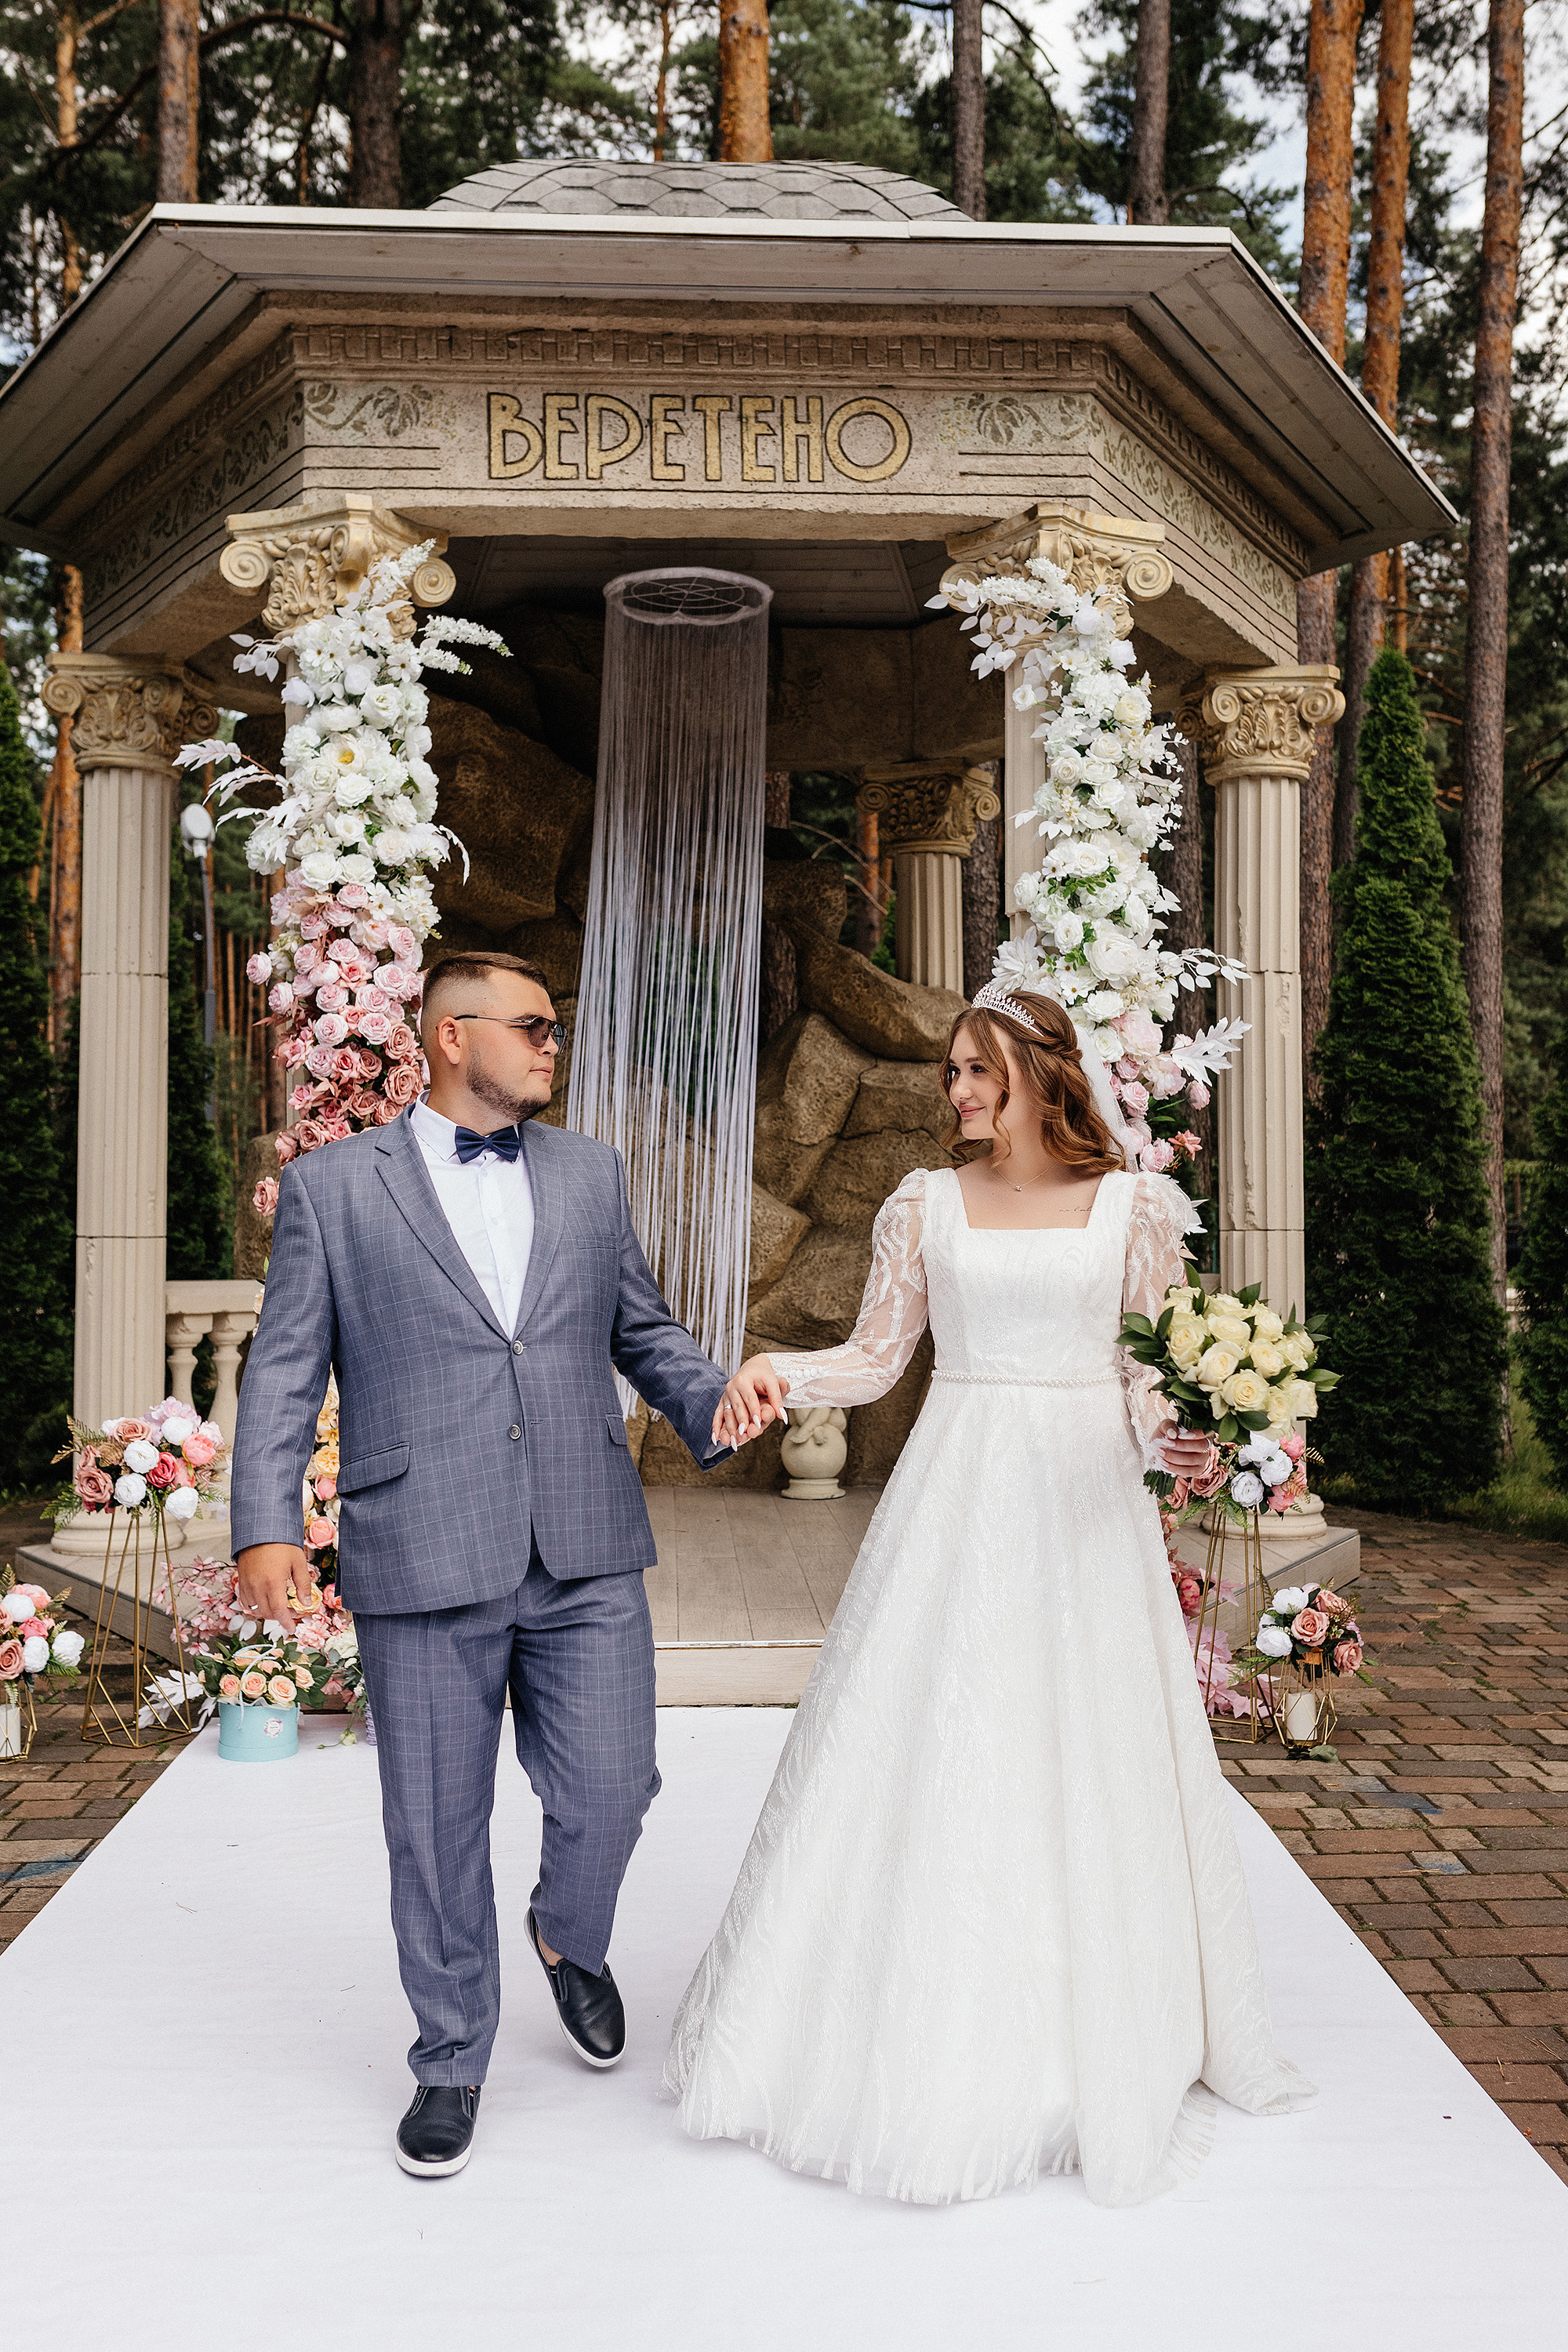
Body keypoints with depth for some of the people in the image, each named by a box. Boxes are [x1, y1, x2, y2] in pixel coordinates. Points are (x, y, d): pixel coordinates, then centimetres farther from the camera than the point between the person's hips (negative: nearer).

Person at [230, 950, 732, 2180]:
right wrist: (267, 1526, -11)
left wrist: (712, 1400, -3)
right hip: (424, 1567, -2)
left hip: (587, 1562, 2)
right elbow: (284, 1373, 1)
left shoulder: (592, 1172, 13)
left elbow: (644, 1331, 17)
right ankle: (451, 2062, 32)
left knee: (610, 1791, 1)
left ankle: (572, 1940, 37)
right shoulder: (331, 1186, 3)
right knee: (437, 1830, 8)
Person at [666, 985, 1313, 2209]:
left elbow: (1154, 1368, 4)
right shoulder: (928, 1203, 6)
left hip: (1084, 1504, 0)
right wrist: (777, 1370, -12)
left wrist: (1168, 1435, -16)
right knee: (930, 1758, 2)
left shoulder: (1133, 1204, 3)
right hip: (957, 1499, 1)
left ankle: (1094, 2046, 25)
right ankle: (928, 2046, 19)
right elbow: (877, 1356, 5)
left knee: (1084, 1768, 5)